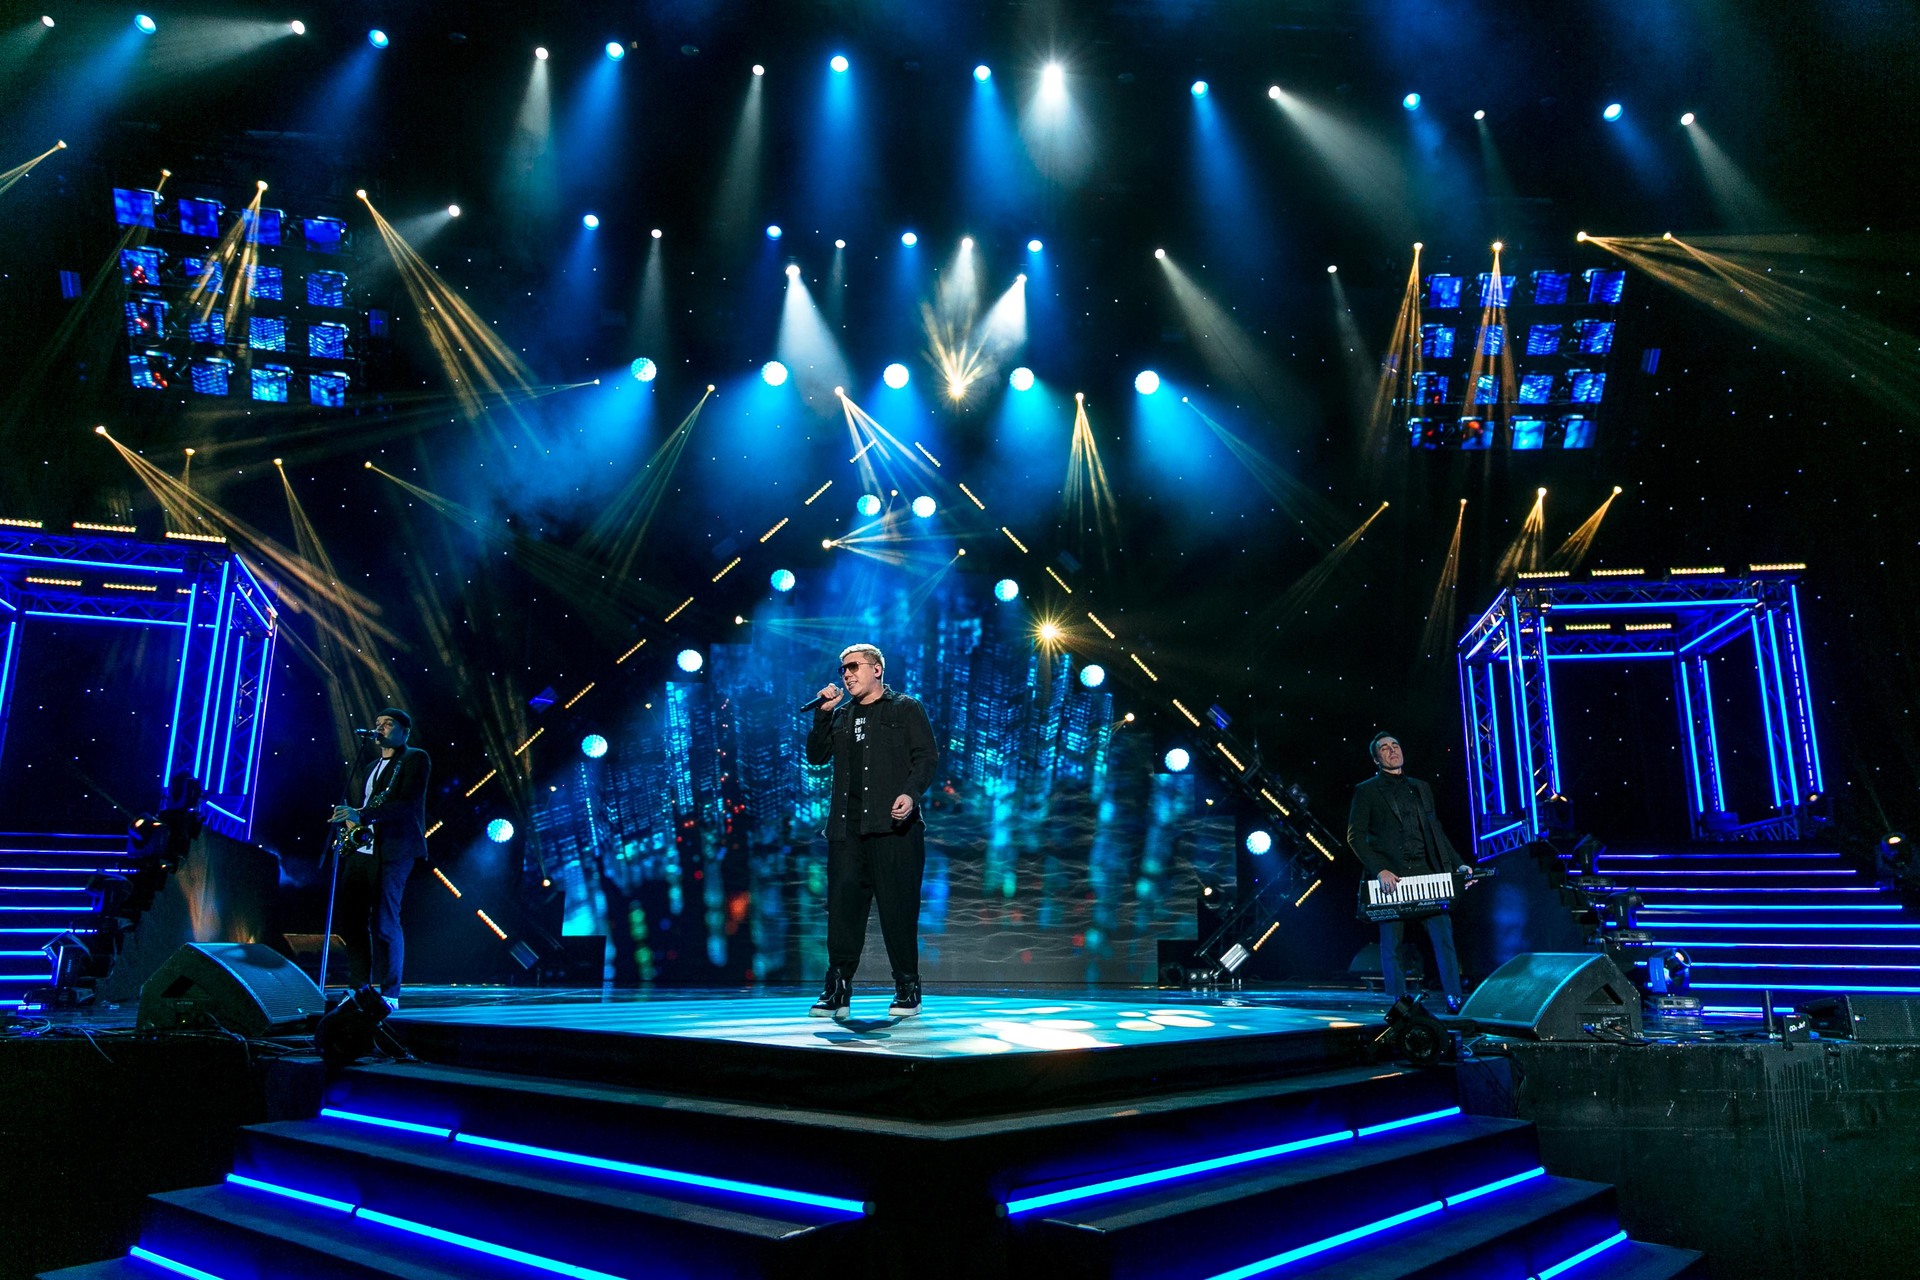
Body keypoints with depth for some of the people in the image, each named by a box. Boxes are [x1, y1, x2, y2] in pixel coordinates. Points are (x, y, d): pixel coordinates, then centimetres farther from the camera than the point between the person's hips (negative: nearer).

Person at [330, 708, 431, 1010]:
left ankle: (389, 994, -6)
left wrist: (362, 815, -21)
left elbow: (408, 803, -13)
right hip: (359, 850, 8)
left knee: (384, 922, -11)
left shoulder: (415, 759, 0)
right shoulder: (368, 769, 25)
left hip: (391, 851, -8)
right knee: (353, 921, 4)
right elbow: (358, 806, 22)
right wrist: (347, 817, -1)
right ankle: (358, 991, 13)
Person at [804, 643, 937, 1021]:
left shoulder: (906, 709, 7)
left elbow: (926, 757, -1)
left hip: (893, 825, -4)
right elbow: (816, 756, 14)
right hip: (847, 827, 5)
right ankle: (837, 992, 5)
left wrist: (911, 794, -18)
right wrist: (823, 714, 3)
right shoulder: (841, 715, 21)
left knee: (898, 906, -3)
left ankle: (907, 989, 8)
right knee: (842, 904, 0)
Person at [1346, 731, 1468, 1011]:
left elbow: (1436, 831, 20)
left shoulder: (1421, 788, 20)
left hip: (1427, 873, 3)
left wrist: (1458, 864, 8)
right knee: (1391, 944, -1)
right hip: (1390, 877, -3)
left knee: (1443, 935, -7)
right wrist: (1379, 870, -13)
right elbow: (1355, 836, -2)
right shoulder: (1366, 791, 6)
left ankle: (1454, 1000, -2)